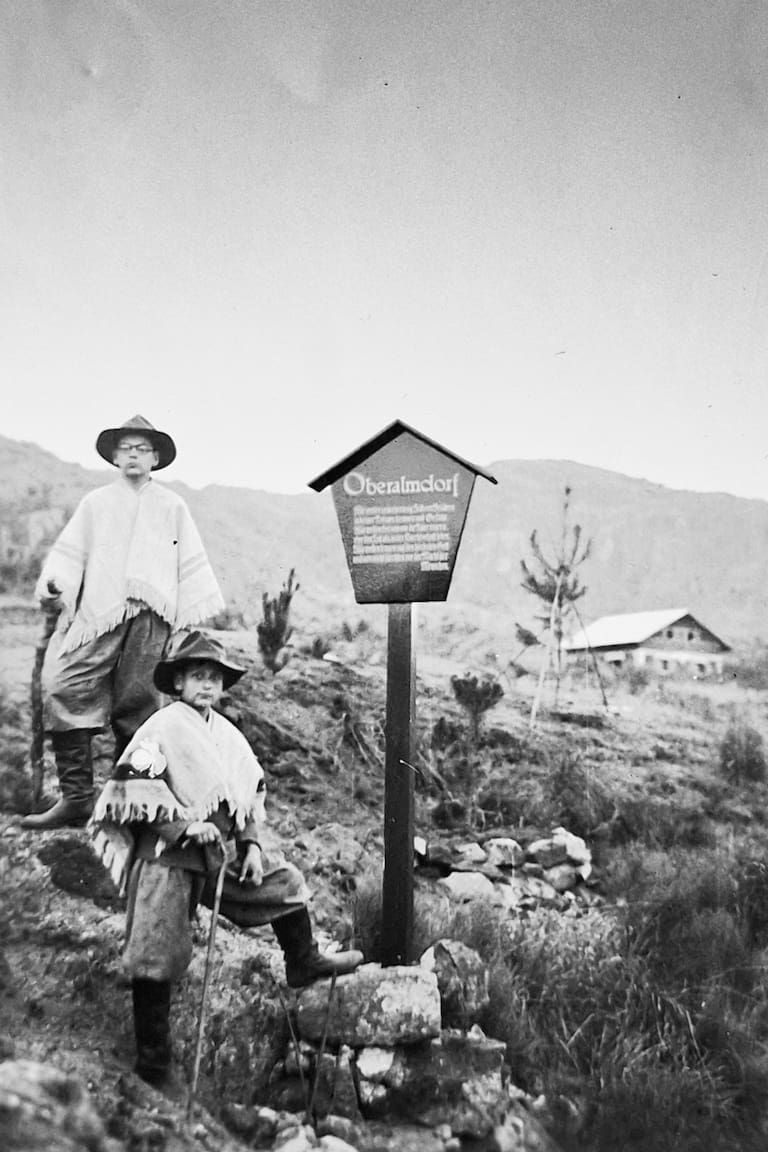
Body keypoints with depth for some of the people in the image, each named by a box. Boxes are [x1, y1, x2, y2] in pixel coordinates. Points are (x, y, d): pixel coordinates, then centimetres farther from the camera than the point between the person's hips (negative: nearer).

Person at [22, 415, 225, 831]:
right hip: (96, 613, 1)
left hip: (150, 613, -1)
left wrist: (195, 618, 7)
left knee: (135, 703, -5)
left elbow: (192, 564, 14)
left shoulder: (172, 506, 17)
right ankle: (75, 798, -9)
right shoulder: (95, 503, 20)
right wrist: (52, 584, -7)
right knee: (64, 688, -13)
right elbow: (70, 551, 12)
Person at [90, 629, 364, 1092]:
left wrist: (253, 844, 4)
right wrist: (185, 825, -23)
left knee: (285, 881, 13)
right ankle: (153, 1055, 14)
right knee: (158, 956, -3)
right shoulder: (161, 728, -11)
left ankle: (304, 963, 34)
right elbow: (134, 789, -18)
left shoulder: (229, 734, 9)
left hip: (223, 848, 7)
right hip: (167, 855, -7)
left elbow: (254, 792, 15)